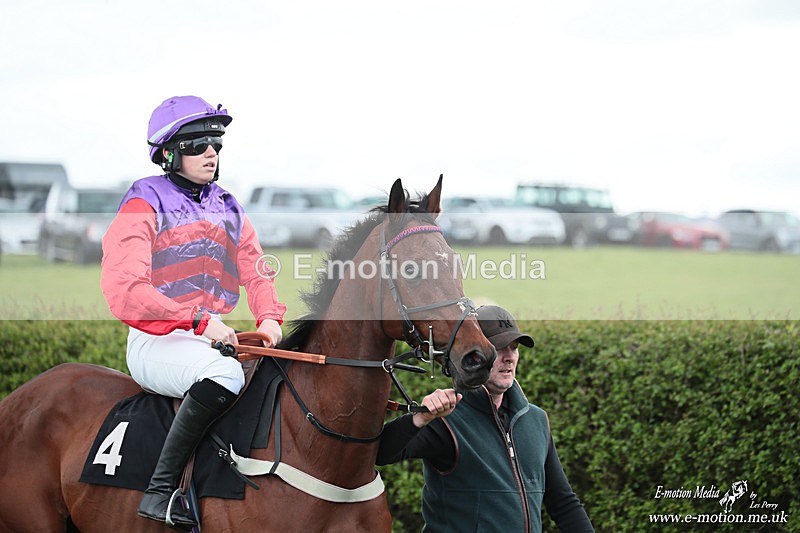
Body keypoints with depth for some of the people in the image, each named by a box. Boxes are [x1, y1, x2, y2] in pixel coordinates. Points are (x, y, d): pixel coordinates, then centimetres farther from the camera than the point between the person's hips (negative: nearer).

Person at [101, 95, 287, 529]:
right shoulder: (145, 206, -4)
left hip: (212, 340, 8)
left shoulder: (228, 210, 18)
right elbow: (125, 293, -16)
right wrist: (198, 320, -25)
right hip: (157, 343, -7)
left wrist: (269, 317, -10)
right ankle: (162, 490, -33)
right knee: (225, 374, -36)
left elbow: (257, 273, 13)